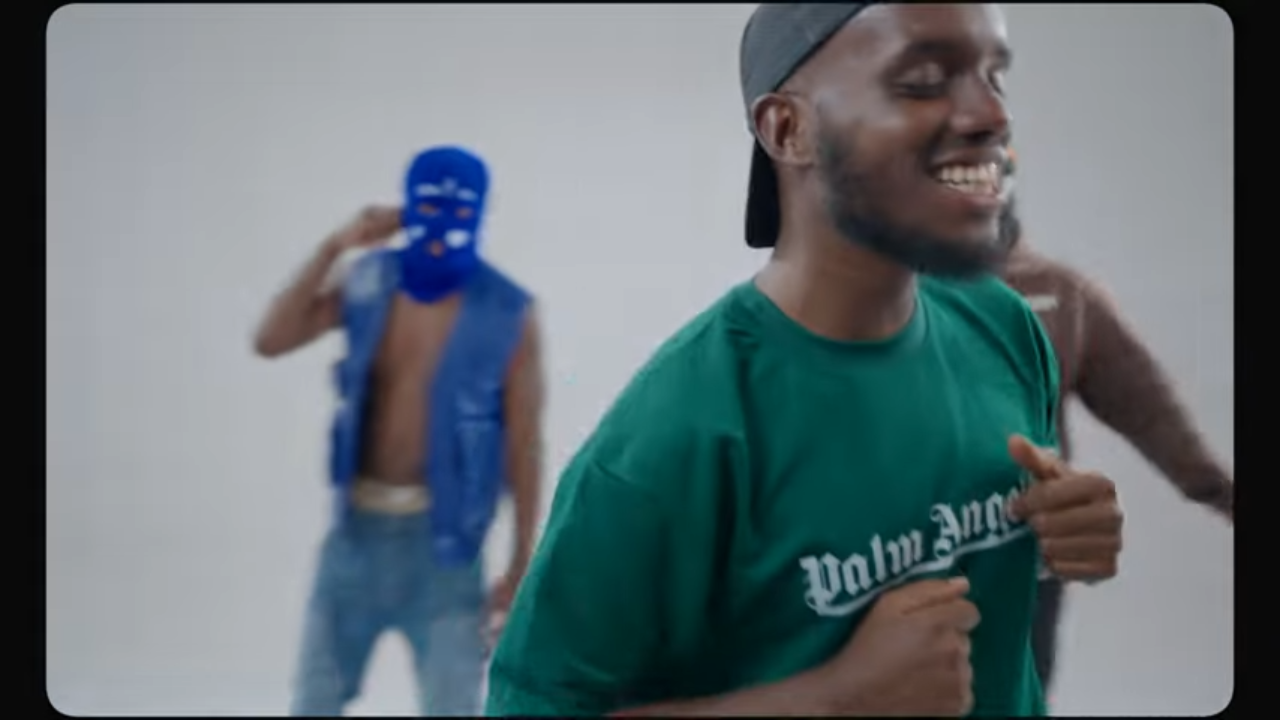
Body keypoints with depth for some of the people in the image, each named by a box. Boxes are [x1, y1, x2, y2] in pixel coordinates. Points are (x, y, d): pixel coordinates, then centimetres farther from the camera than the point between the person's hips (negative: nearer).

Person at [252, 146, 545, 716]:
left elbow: (524, 448, -8)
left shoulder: (506, 315, -12)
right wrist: (333, 250, -16)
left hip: (440, 535, -3)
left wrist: (520, 569, -8)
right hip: (358, 525, 4)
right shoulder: (368, 283, 0)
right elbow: (270, 342, -9)